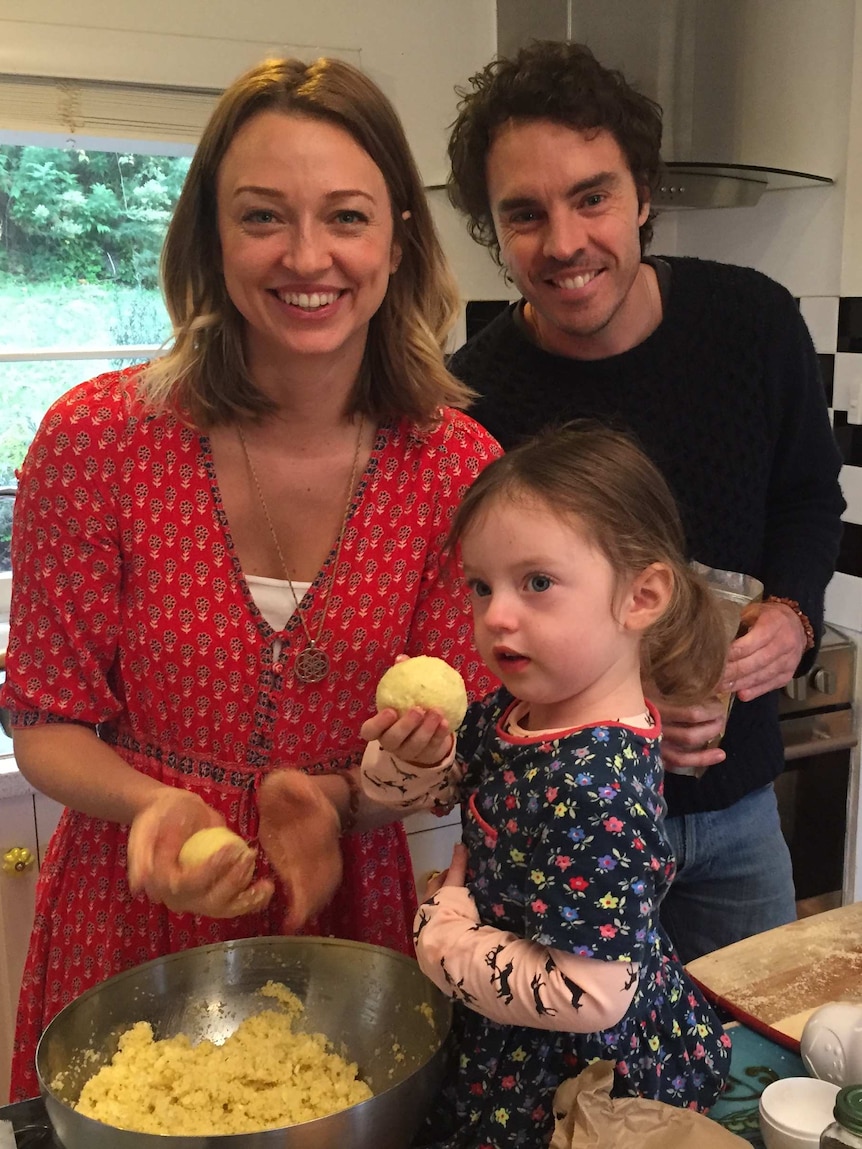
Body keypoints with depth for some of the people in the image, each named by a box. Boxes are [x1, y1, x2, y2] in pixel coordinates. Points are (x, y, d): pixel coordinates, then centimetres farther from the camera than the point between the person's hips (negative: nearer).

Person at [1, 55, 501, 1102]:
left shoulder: (460, 468, -13)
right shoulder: (95, 438, -16)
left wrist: (333, 798, -25)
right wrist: (152, 804, -26)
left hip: (357, 913, 1)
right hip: (132, 924, 0)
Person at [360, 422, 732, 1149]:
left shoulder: (595, 789, -33)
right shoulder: (517, 711, -8)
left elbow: (586, 997, -32)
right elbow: (428, 790, 8)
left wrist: (441, 931, -20)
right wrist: (413, 750, -15)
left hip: (575, 1088, -7)